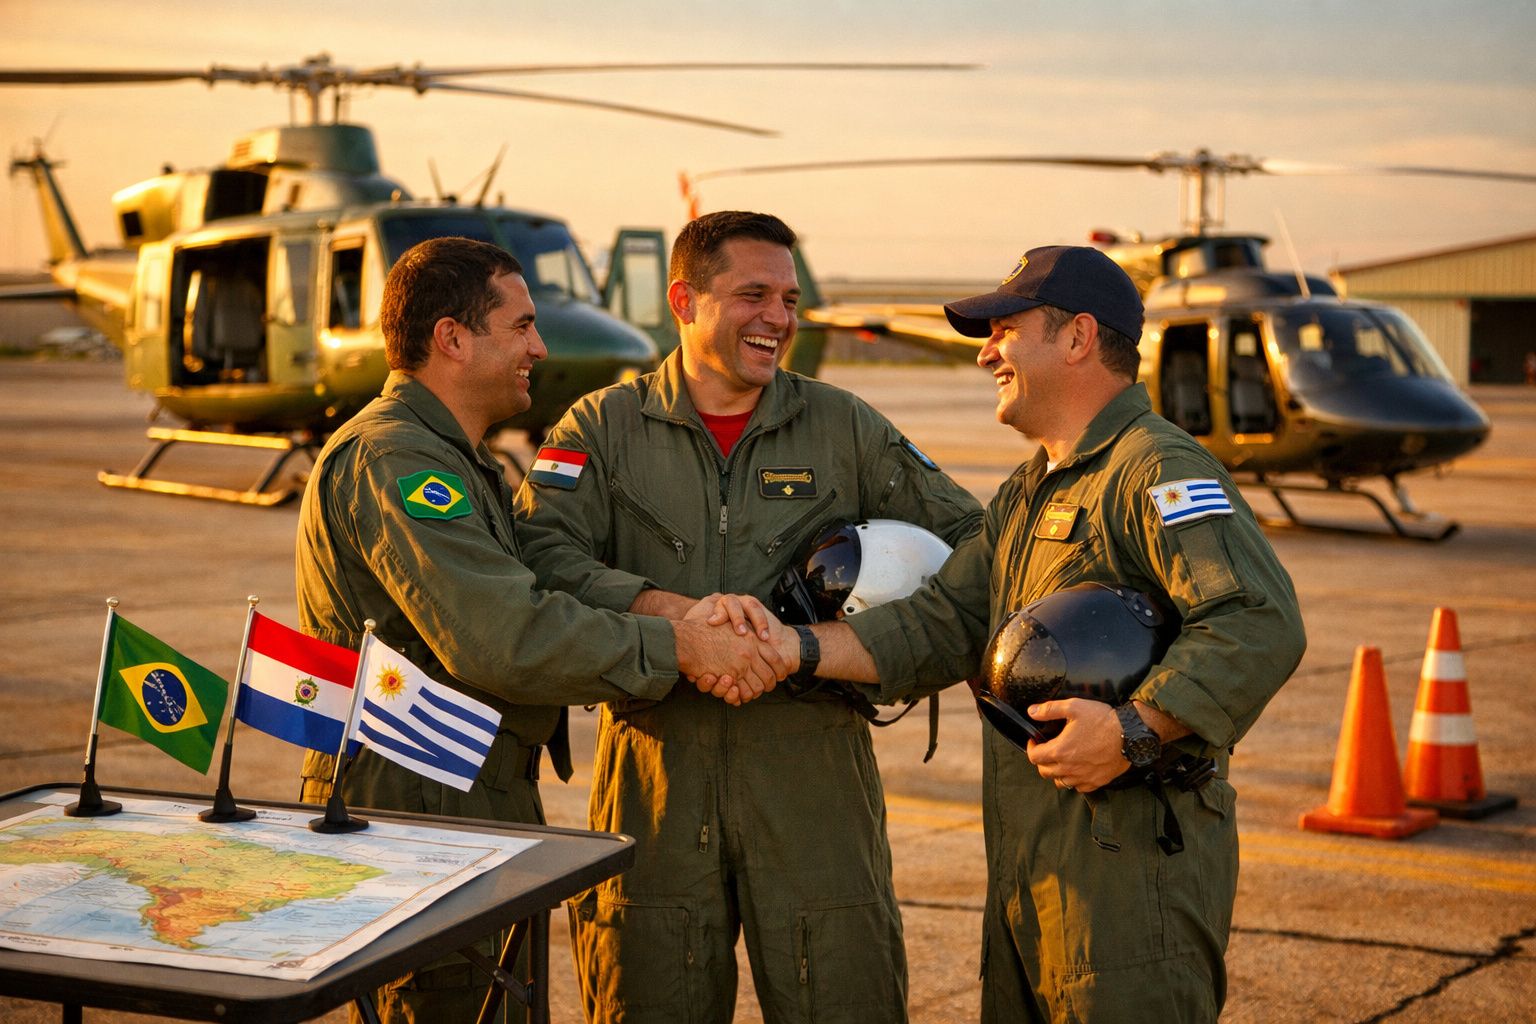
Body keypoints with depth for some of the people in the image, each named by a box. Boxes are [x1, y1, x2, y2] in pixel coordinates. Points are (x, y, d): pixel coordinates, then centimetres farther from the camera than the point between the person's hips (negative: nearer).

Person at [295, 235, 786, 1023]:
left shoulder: (443, 457, 20)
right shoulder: (390, 459, -17)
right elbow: (499, 637, -29)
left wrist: (699, 616, 4)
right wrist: (679, 648, -26)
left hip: (472, 805, 11)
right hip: (419, 816, -11)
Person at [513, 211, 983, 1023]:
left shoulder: (844, 428, 10)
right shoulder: (604, 428, 6)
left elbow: (966, 539, 12)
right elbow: (543, 551, -10)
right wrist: (673, 612, -25)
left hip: (809, 766, 1)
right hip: (657, 769, 0)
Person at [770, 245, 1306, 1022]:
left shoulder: (1158, 470, -12)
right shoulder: (1025, 496, 21)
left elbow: (1259, 624, -24)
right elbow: (942, 623, 14)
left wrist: (1135, 730, -28)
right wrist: (797, 647, 2)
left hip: (1134, 867, -10)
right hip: (1028, 871, 10)